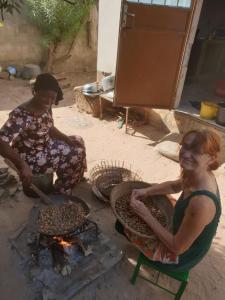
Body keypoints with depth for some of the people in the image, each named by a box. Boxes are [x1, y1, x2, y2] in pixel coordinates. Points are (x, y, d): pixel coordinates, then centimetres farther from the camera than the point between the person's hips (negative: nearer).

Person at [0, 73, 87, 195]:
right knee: (74, 156, -9)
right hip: (29, 158, -8)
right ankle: (62, 191, 17)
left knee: (77, 141, 12)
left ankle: (76, 179, 33)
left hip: (45, 146, 8)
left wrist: (68, 139, -6)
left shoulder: (45, 107, -7)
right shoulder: (21, 114, -32)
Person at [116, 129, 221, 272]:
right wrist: (146, 191, -10)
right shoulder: (201, 175, -16)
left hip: (180, 257, -7)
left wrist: (147, 216, -23)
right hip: (183, 236, 7)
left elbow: (177, 248, -29)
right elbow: (175, 186, 5)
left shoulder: (202, 203, -41)